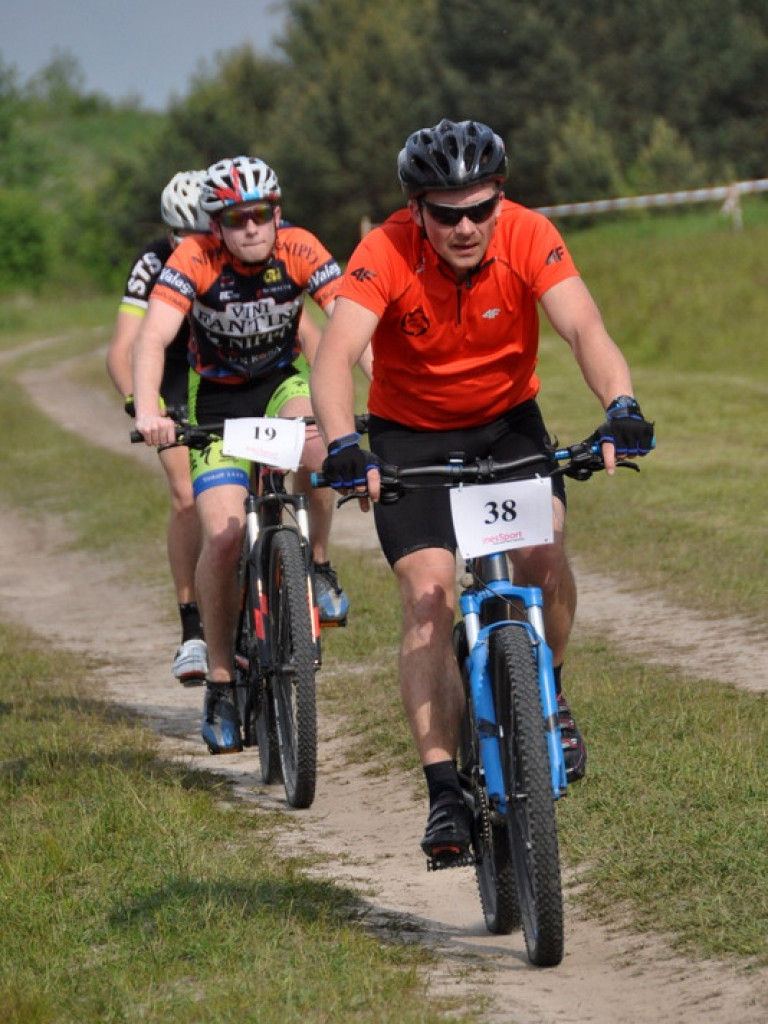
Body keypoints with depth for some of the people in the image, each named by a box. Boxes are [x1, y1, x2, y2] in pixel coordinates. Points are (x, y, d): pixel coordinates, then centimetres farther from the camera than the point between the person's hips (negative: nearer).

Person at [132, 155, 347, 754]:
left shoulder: (300, 251, -19)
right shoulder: (195, 260, -22)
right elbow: (153, 337, -33)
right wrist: (147, 411, -50)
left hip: (283, 383, 1)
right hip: (219, 401, -1)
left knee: (314, 444, -35)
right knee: (225, 536, -17)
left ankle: (318, 563, -8)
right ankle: (220, 679, -1)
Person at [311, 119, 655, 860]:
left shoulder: (528, 237, -23)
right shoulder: (387, 253, -26)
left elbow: (584, 328, -34)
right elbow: (335, 355, -38)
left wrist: (620, 407, -53)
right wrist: (342, 446, -55)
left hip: (508, 419, 1)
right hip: (409, 433, -1)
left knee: (543, 556, -22)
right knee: (427, 600, -15)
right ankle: (444, 793, -12)